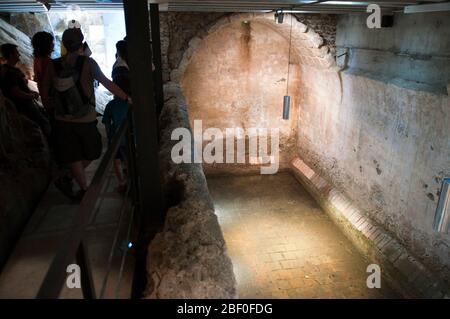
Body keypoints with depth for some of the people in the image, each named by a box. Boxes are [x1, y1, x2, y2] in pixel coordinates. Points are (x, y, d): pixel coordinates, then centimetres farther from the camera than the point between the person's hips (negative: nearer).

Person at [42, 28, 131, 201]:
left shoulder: (53, 65, -3)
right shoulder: (87, 62, -12)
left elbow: (45, 93, 3)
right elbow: (108, 84, -10)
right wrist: (127, 98, -2)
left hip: (63, 120, 3)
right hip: (86, 119, -3)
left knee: (73, 157, 15)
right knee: (91, 154, 20)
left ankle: (84, 190, 22)